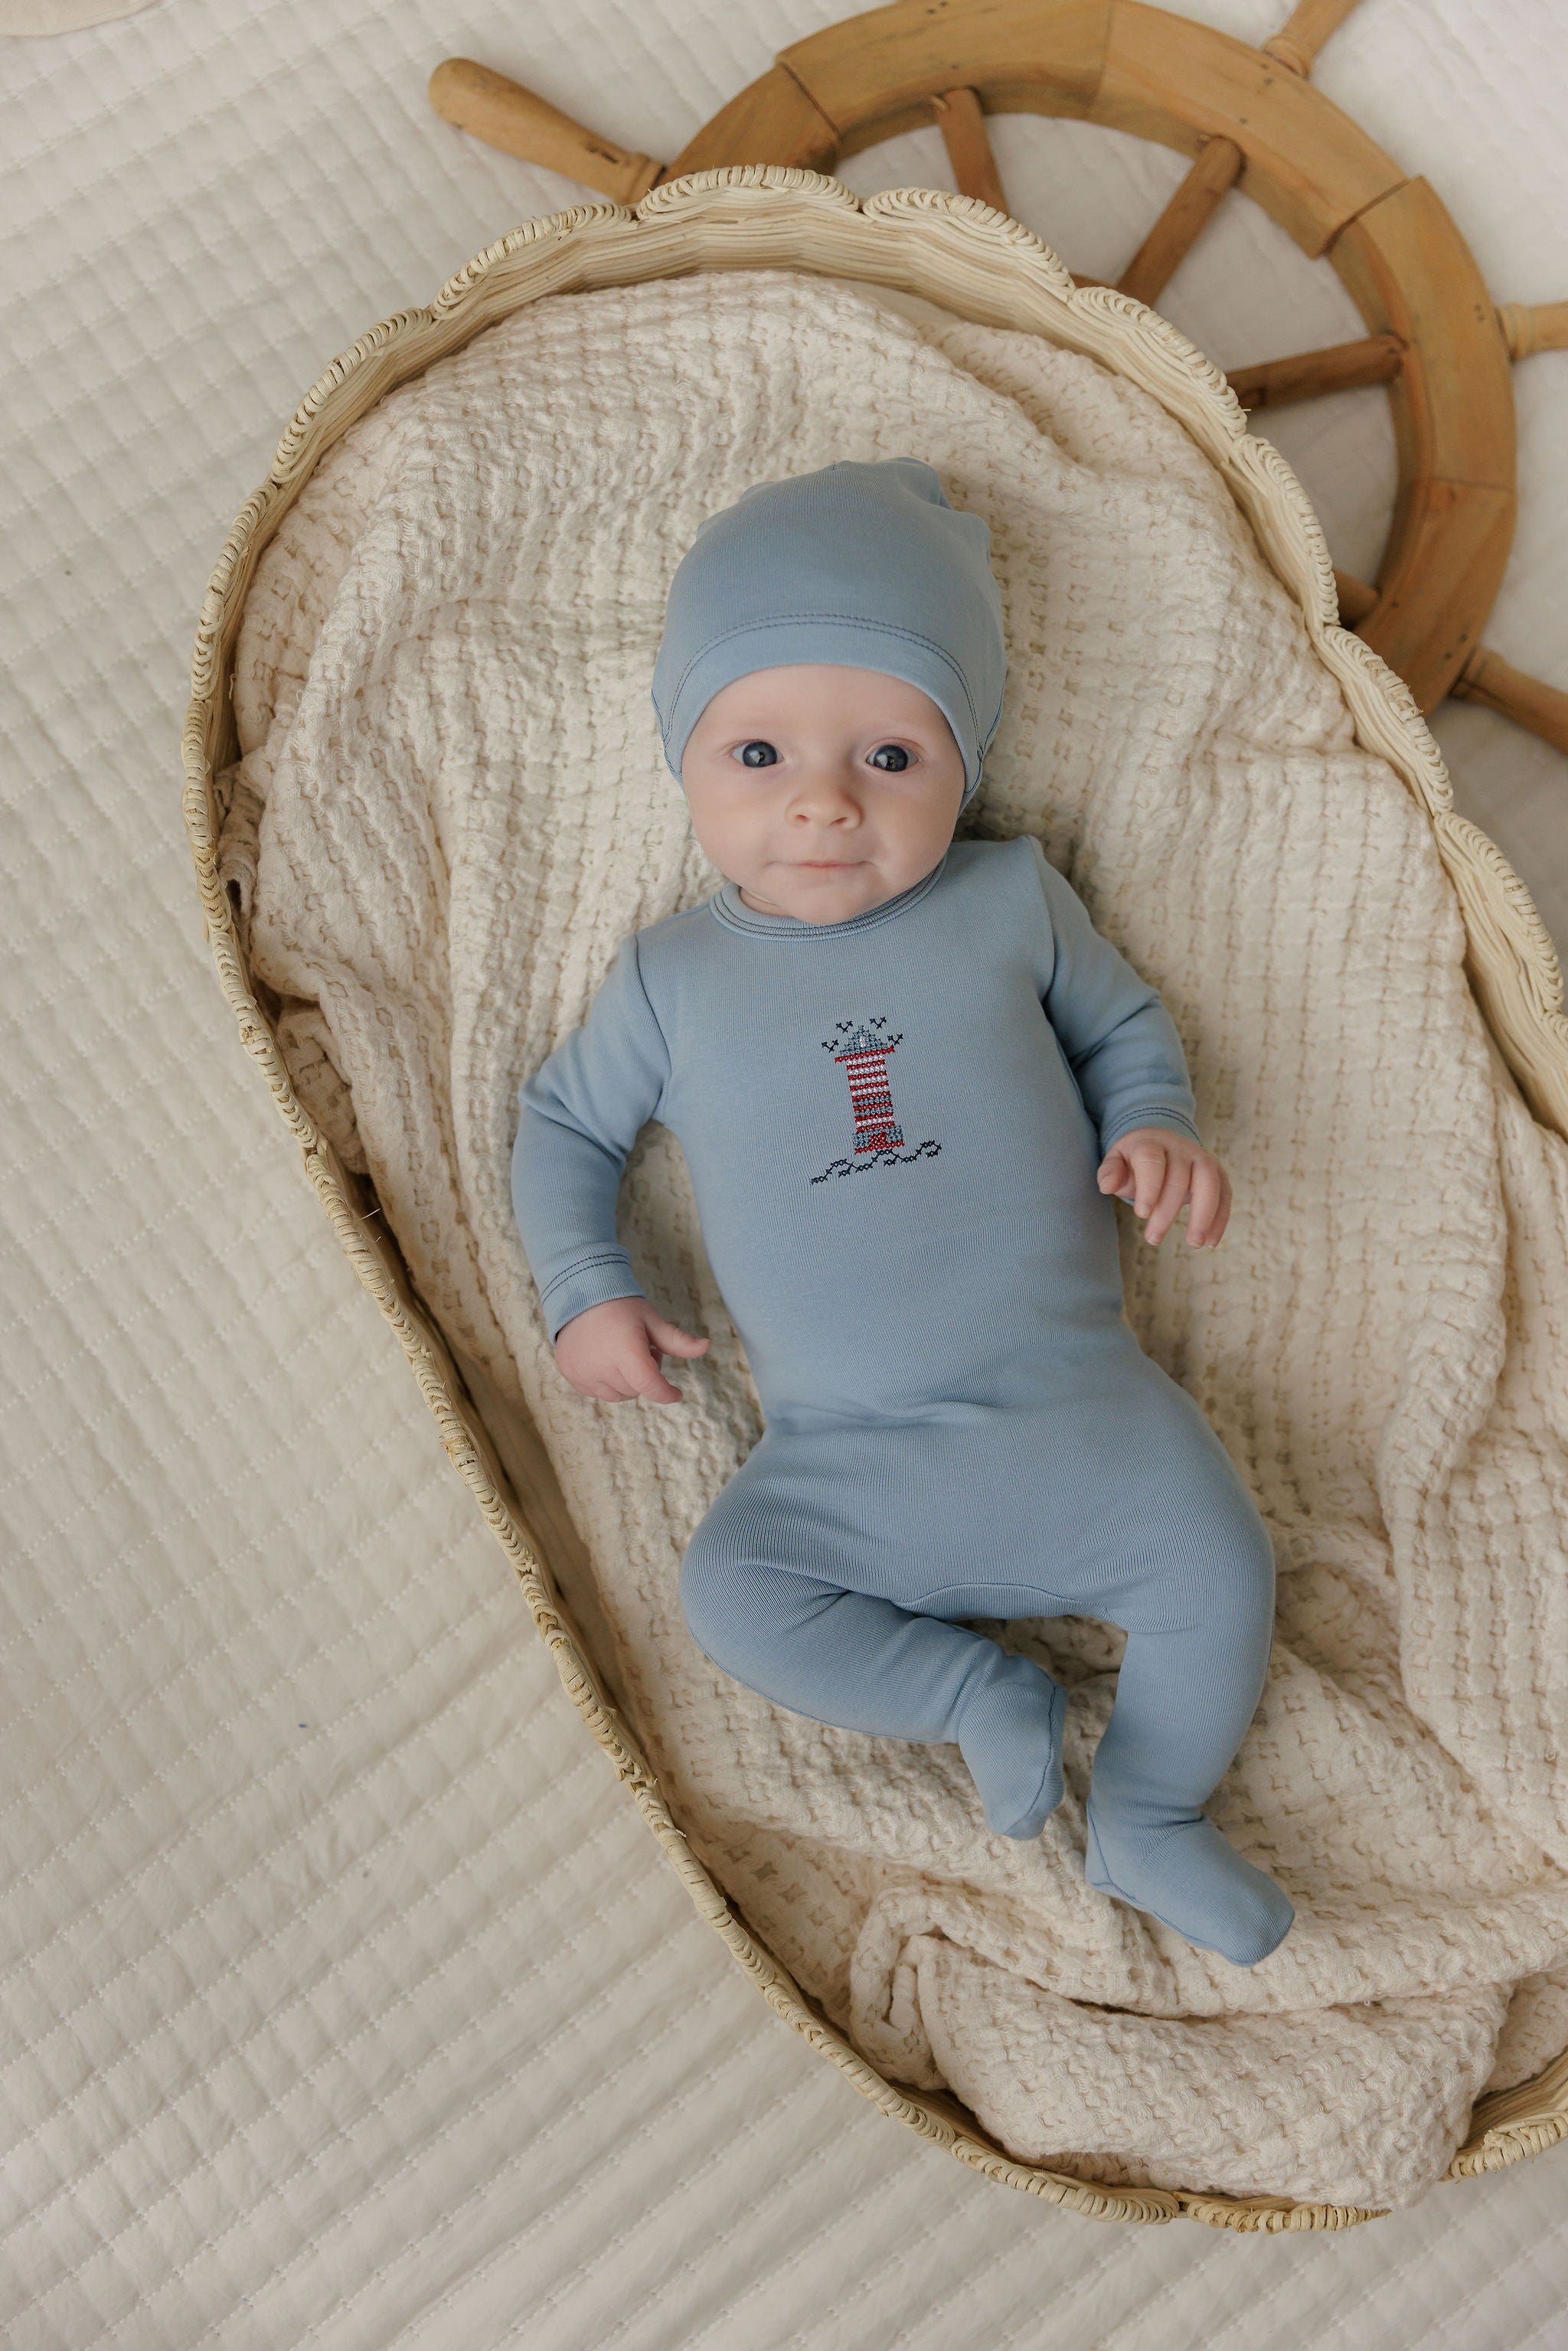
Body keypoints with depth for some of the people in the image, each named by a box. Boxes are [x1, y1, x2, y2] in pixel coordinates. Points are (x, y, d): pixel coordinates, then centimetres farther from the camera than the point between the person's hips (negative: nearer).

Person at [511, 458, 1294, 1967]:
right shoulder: (673, 978, 5)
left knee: (1220, 1568, -18)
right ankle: (979, 1693, -1)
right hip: (848, 1463, 1)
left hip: (1079, 1406, 0)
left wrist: (1156, 1127, -6)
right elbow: (563, 1122, 16)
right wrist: (586, 1292, 1)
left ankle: (1149, 1821, 9)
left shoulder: (1011, 900, 4)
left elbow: (1120, 1025, 16)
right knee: (728, 1589, -21)